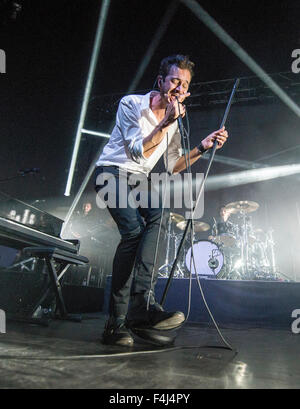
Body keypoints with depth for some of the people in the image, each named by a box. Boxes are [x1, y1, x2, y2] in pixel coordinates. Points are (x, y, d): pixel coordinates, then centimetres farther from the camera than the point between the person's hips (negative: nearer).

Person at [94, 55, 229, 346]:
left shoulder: (175, 122, 11)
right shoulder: (131, 104, -6)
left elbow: (173, 167, 8)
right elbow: (136, 151, -18)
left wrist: (203, 147, -3)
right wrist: (165, 123, -24)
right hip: (113, 173, -5)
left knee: (157, 216, -27)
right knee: (134, 230, -28)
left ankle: (141, 304, -31)